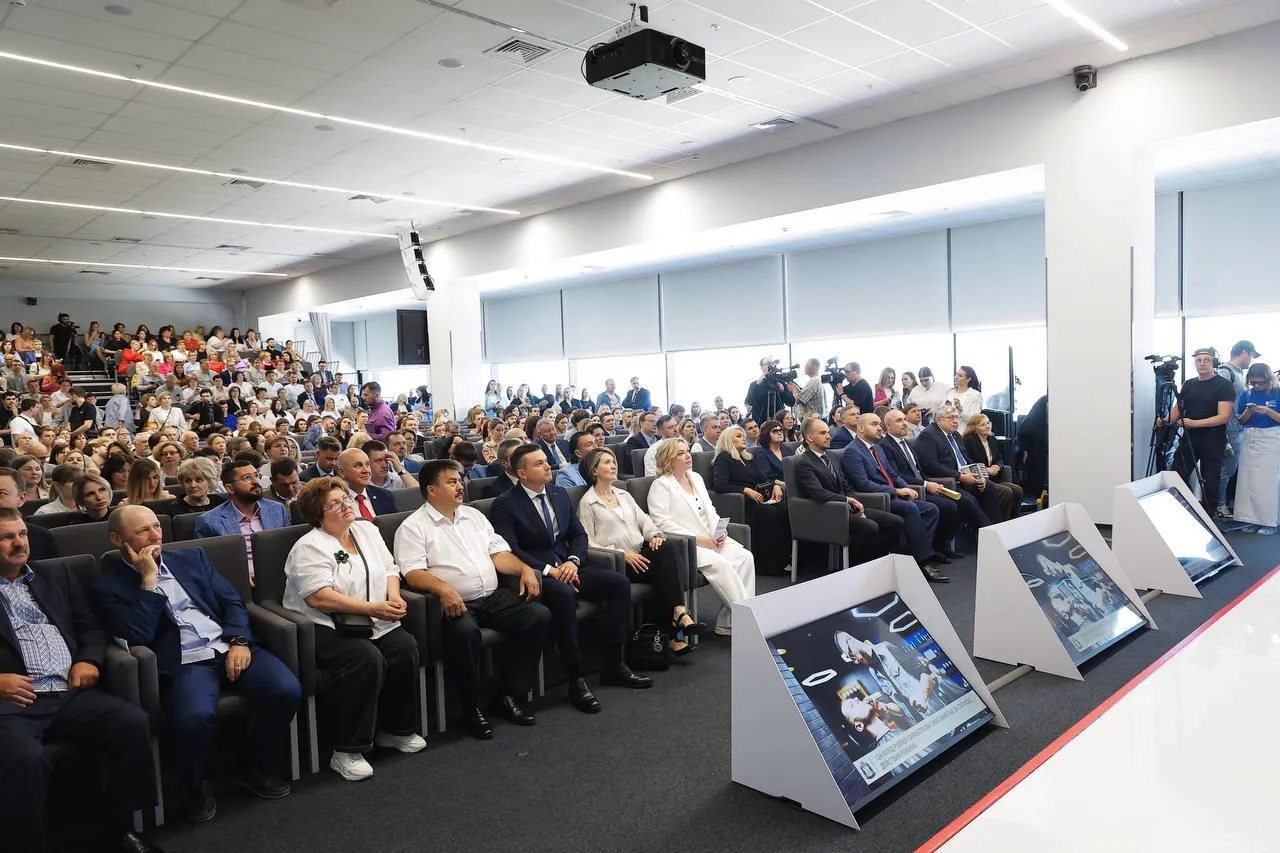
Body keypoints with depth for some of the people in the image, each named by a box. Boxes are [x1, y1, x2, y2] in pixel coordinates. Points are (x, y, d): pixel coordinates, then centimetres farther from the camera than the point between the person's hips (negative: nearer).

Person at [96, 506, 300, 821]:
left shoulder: (192, 557, 16)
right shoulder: (111, 587, 4)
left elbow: (232, 601, 13)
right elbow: (138, 639, -10)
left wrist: (239, 641, -5)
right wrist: (148, 579, -10)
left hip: (229, 648, 4)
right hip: (182, 664, -4)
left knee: (287, 691, -20)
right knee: (196, 716, -36)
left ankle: (257, 768, 7)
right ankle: (195, 787, -2)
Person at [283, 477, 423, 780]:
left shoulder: (367, 530, 14)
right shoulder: (310, 547, -9)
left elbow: (389, 570, 16)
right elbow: (319, 597, -20)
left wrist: (394, 598, -6)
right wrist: (373, 608, -23)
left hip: (372, 626, 6)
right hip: (324, 629, -6)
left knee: (405, 647, -19)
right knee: (366, 658, -31)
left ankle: (397, 729, 2)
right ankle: (348, 752, -18)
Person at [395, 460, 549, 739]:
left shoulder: (473, 515, 20)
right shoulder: (413, 527, 0)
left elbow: (499, 553, 17)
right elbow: (413, 573, -13)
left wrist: (525, 569, -2)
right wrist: (443, 588, -32)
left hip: (493, 597, 6)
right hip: (454, 604, -6)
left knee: (539, 616, -13)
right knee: (464, 631, -37)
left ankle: (507, 695, -4)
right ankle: (471, 708, -15)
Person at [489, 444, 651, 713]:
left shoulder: (559, 493, 13)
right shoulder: (505, 505, -7)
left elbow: (579, 534, 13)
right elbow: (510, 550, -16)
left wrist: (572, 561, -7)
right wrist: (548, 571, -22)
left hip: (566, 569, 7)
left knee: (619, 583, -12)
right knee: (564, 595, -38)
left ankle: (613, 666, -5)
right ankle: (576, 680, -26)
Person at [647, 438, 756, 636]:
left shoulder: (696, 478, 19)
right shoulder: (661, 485, -4)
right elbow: (662, 523, -13)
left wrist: (719, 531, -1)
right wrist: (697, 538, -17)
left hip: (710, 539, 7)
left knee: (745, 557, -16)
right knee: (721, 564, -30)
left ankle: (727, 621, -15)